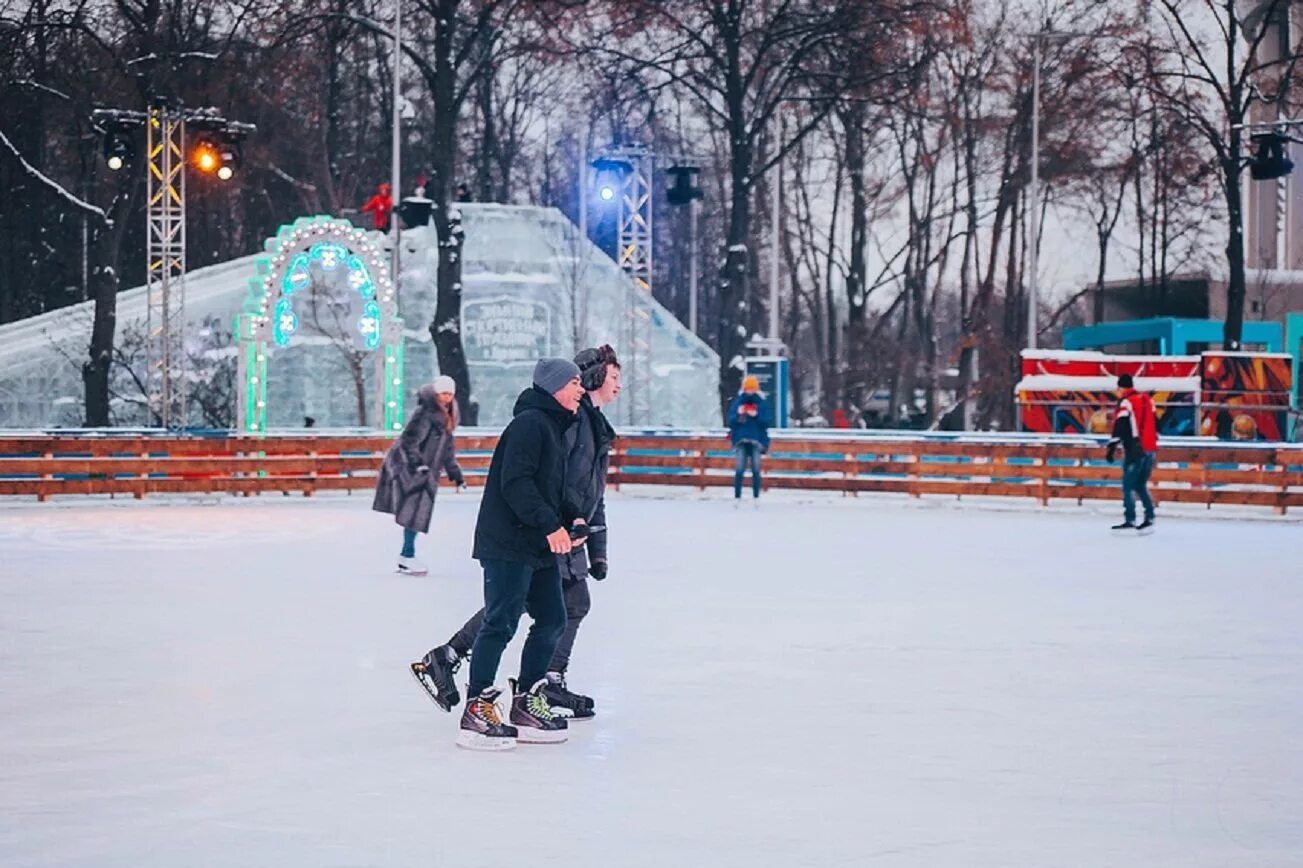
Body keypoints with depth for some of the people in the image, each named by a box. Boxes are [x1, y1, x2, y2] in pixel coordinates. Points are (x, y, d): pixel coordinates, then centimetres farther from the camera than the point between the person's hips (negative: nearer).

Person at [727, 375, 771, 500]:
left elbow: (766, 421, -2)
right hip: (741, 440, 0)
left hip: (756, 440, 0)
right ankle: (737, 496, -2)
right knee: (740, 469, -5)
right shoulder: (737, 402, 7)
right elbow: (731, 421, 3)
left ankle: (756, 496, 4)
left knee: (756, 470, -1)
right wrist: (738, 414, -16)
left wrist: (756, 415, -18)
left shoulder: (762, 403, 4)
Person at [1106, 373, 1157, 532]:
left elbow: (1120, 427, -18)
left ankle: (1130, 521, -10)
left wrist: (1112, 447, -18)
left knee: (1128, 486, -4)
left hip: (1135, 451, -8)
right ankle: (1149, 518, 9)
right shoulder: (1147, 400, 14)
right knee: (1141, 486, 16)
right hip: (1150, 450, 8)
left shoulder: (1126, 402, -9)